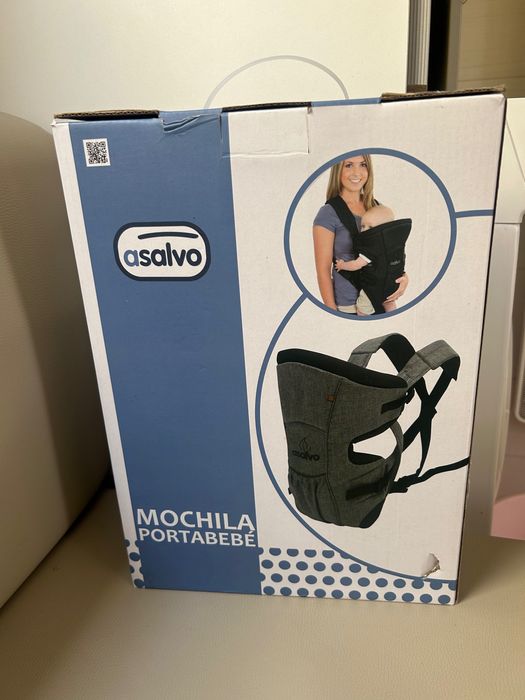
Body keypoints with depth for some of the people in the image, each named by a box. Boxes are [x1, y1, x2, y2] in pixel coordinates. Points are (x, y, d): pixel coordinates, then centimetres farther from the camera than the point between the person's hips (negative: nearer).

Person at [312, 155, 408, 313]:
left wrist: (403, 275, -7)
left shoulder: (376, 206, 5)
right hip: (347, 307, -5)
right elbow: (323, 270, -12)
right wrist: (332, 312, -15)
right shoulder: (328, 214, -12)